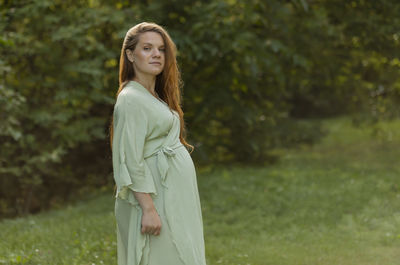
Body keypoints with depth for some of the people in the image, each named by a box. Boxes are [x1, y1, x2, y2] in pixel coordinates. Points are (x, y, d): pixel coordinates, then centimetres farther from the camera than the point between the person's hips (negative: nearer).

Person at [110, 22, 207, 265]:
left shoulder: (155, 97, 16)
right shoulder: (131, 99, -14)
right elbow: (131, 161, -20)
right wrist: (148, 209, -24)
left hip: (174, 197, 9)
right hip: (155, 199, -9)